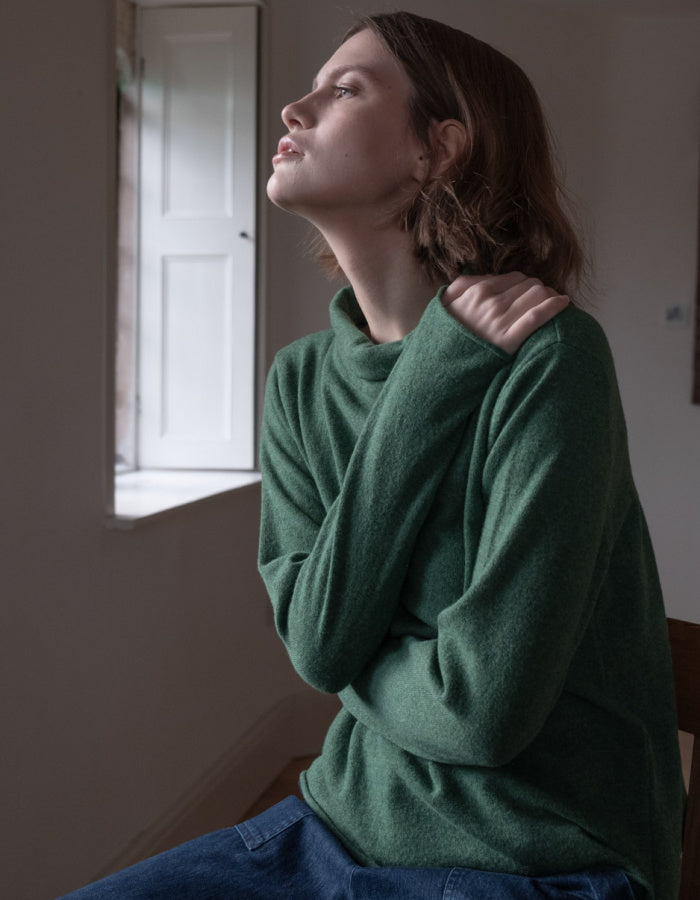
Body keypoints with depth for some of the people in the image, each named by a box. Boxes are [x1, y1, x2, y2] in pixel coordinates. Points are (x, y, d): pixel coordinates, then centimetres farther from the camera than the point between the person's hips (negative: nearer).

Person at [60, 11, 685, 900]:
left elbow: (486, 705, -23)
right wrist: (433, 371, -17)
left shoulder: (547, 356, -19)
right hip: (344, 821, 5)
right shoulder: (301, 379, 1)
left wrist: (357, 668, -3)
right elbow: (317, 645, -12)